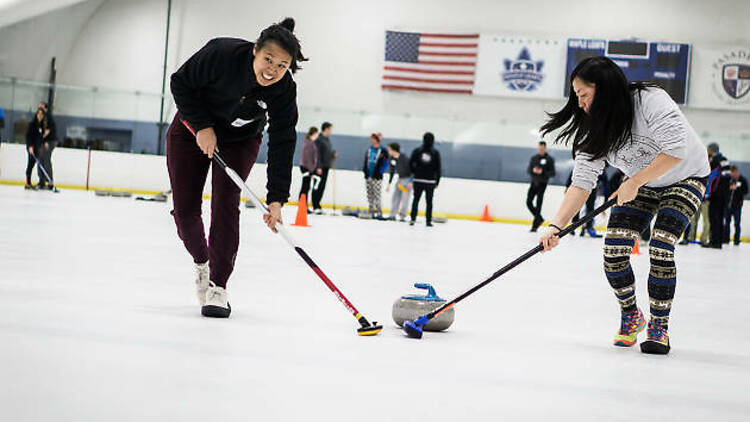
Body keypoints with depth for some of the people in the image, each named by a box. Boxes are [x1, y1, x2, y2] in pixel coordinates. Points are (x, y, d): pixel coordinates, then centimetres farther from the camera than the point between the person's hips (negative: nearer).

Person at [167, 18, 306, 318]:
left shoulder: (284, 90, -26)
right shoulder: (222, 54, -33)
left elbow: (282, 145, -23)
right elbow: (181, 83, -18)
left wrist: (276, 199, -28)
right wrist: (202, 126, -25)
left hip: (240, 140, 1)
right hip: (192, 132, 0)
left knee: (226, 204, -15)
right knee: (185, 209, -2)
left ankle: (217, 287, -10)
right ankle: (202, 263, 27)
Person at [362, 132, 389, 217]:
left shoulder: (383, 151, -7)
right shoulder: (369, 150, 13)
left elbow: (385, 164, -9)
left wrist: (379, 172, -15)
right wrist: (365, 170, 8)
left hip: (377, 177, -6)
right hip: (368, 176, 6)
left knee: (377, 195, -9)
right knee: (369, 195, 9)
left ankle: (379, 213, -5)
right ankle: (371, 212, 16)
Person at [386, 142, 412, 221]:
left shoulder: (403, 158, -22)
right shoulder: (392, 159, 1)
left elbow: (410, 169, -19)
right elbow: (392, 172, 13)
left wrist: (411, 182, -22)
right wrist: (389, 183, 15)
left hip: (407, 179, -8)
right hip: (399, 179, 8)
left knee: (405, 198, -7)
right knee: (395, 196, 5)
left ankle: (402, 216, -1)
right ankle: (392, 215, 10)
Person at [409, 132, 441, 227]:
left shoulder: (417, 151, -1)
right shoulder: (435, 153, -2)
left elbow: (410, 163, -4)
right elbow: (438, 168, -1)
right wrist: (437, 182, 5)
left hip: (418, 180, 1)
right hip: (430, 181, -1)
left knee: (416, 199, 10)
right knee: (429, 201, 6)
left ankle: (413, 219, 0)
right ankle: (428, 221, 5)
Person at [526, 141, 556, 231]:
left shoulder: (549, 159, -3)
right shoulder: (534, 158, 10)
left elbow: (552, 173, -7)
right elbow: (528, 170, 9)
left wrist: (542, 172, -23)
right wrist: (533, 170, -14)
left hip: (542, 184, -5)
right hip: (534, 182, 5)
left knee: (538, 204, -6)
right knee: (528, 202, 1)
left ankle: (535, 225, -3)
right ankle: (539, 219, 21)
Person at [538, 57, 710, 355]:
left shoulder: (651, 101, -30)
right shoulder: (593, 129, -13)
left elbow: (676, 150, -34)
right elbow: (581, 183, -17)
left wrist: (634, 182, -31)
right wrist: (556, 226, -28)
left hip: (685, 177, -5)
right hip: (640, 182, 5)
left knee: (660, 247, -21)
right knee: (614, 248, -10)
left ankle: (659, 326, -5)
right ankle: (630, 317, 13)